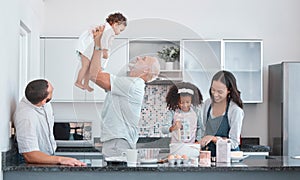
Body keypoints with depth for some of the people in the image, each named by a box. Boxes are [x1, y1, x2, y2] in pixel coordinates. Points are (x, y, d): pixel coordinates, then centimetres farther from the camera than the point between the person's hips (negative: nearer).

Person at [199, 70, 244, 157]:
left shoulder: (236, 111, -11)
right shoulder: (207, 104, 7)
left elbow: (234, 143, -9)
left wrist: (213, 138, -19)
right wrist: (201, 142, 5)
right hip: (208, 155, 5)